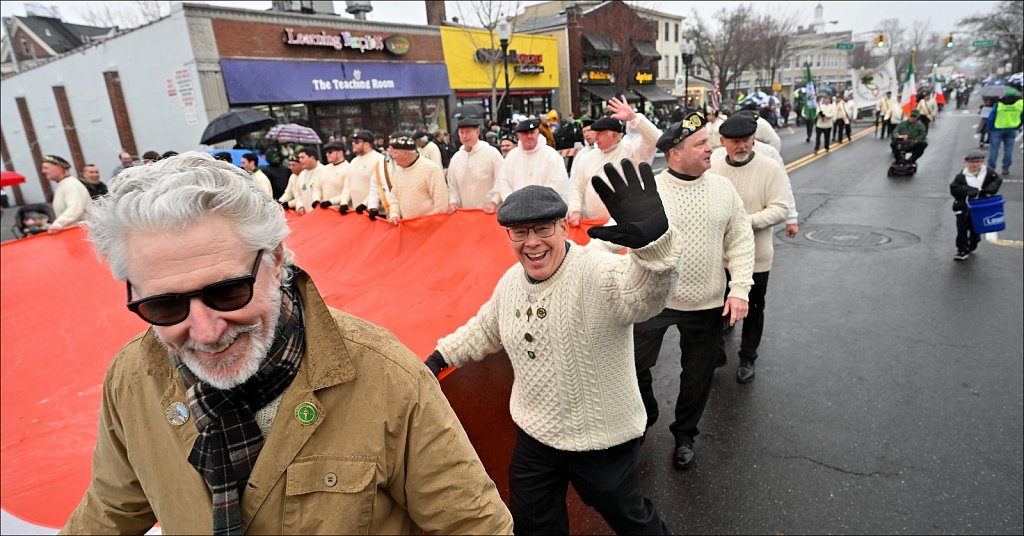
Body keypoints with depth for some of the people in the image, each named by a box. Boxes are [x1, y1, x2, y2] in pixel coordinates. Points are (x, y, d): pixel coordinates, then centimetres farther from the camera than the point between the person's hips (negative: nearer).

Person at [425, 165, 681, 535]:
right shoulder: (511, 280, -4)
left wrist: (652, 240, -68)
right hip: (533, 435, 6)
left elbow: (644, 295, -49)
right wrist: (441, 356, 11)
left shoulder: (598, 273, -27)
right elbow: (486, 329, 15)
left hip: (603, 441, -5)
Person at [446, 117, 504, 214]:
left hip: (488, 212, -4)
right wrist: (452, 202, 2)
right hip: (464, 213, 4)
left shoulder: (492, 153, -3)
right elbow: (452, 185, 19)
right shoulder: (455, 158, 12)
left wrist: (494, 202, -17)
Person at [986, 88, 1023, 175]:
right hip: (1011, 130, 2)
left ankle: (991, 168, -2)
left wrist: (990, 129, 7)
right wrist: (1017, 127, 15)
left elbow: (991, 118, -4)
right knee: (1008, 149, 7)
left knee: (994, 149, 0)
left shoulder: (998, 104, -3)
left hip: (997, 129, -2)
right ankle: (1006, 169, 8)